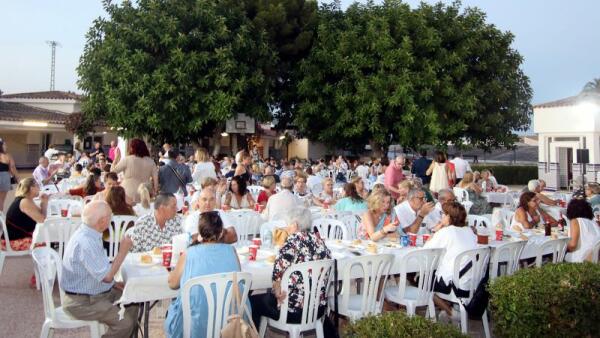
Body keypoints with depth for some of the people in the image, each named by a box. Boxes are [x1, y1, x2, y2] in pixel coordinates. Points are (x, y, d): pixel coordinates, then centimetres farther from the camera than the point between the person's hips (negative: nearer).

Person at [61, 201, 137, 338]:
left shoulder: (88, 233, 3)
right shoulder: (85, 242, -28)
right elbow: (106, 276, -27)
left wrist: (113, 283, 7)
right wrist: (123, 250, -19)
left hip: (96, 292, 10)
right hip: (82, 302, -10)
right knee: (124, 322, -18)